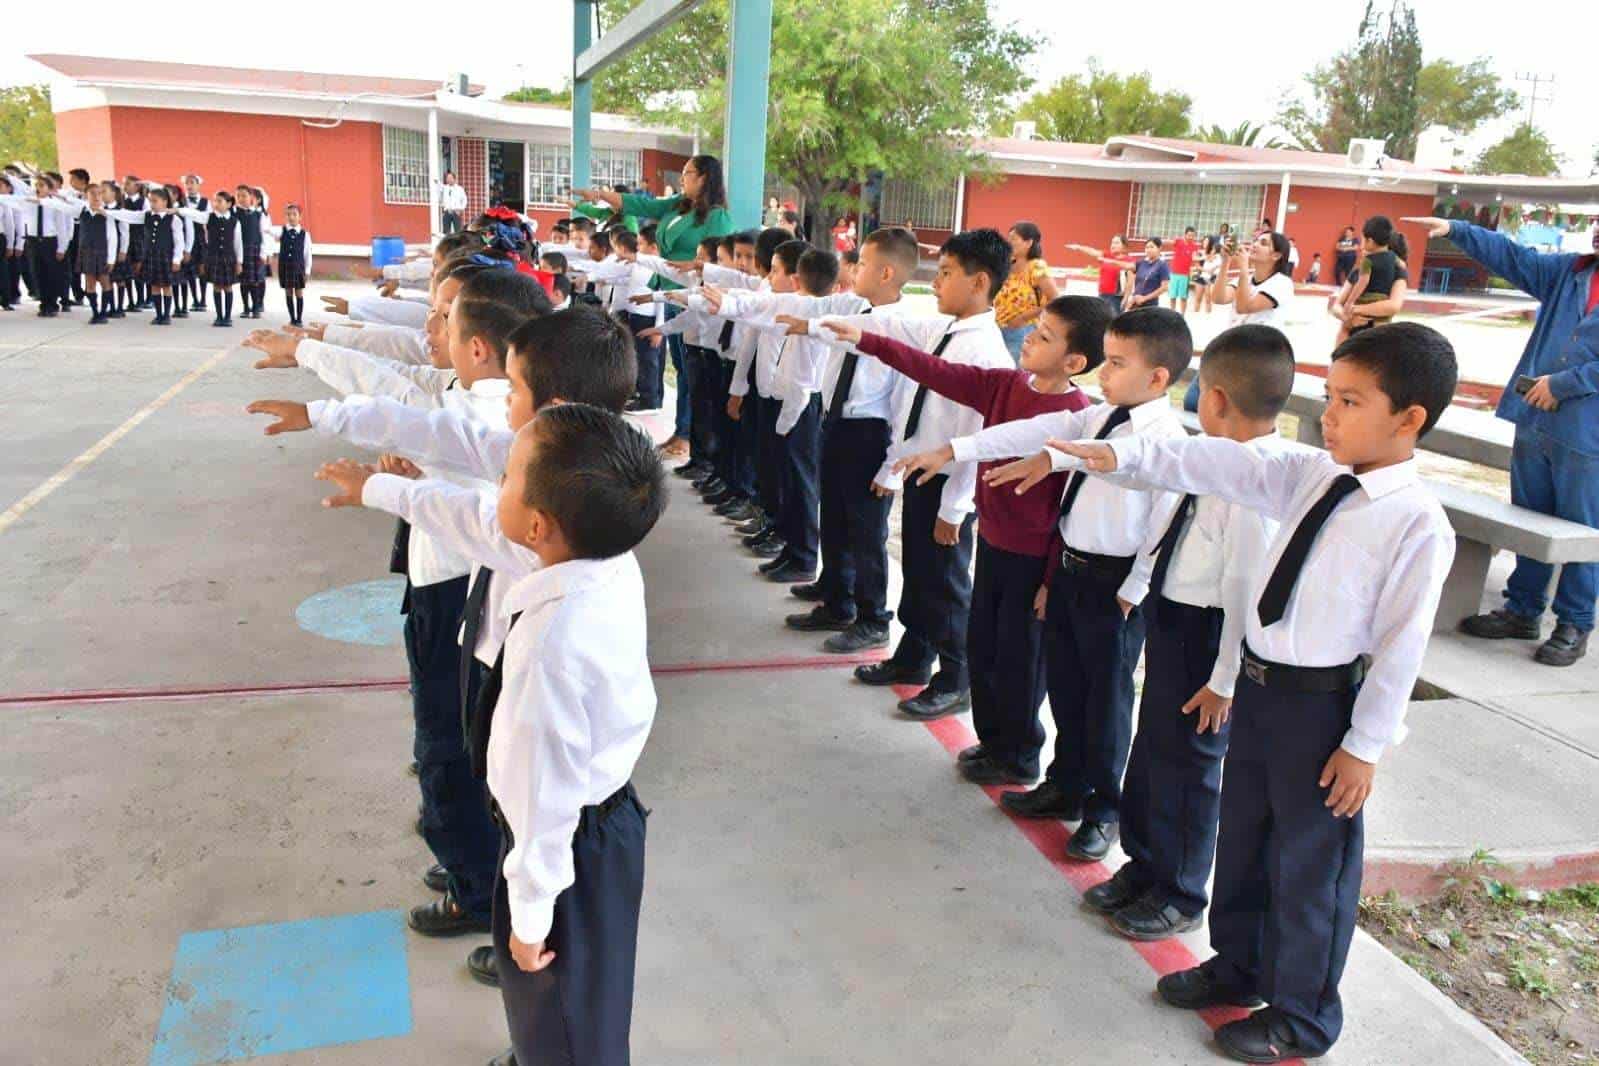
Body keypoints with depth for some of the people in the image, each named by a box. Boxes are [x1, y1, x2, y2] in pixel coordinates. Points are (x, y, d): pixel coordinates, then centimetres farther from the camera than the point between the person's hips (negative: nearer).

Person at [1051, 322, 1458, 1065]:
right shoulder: (1312, 475, 0)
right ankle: (1238, 964, 48)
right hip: (1258, 686, 7)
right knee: (1242, 839, 23)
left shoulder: (1418, 523, -19)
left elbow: (1400, 645, -17)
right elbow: (1227, 467, -1)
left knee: (1308, 865, 11)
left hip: (1322, 704, -7)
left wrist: (1365, 744, -14)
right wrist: (1124, 455, -8)